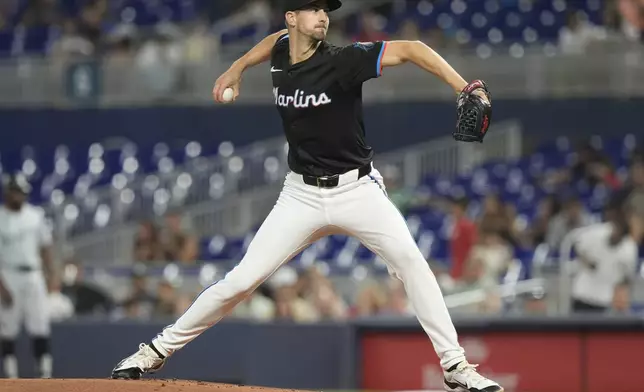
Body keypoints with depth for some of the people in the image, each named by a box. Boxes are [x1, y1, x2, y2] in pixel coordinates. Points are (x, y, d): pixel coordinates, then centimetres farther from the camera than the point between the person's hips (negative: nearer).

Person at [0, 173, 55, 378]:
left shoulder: (35, 215, 9)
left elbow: (45, 247, 15)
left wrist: (49, 274, 4)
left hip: (34, 275, 3)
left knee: (40, 325, -4)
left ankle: (44, 373, -4)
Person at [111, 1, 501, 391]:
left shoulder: (342, 61, -15)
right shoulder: (281, 53, 1)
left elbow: (411, 49, -24)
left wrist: (464, 89, -36)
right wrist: (237, 68, 24)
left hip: (357, 190, -3)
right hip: (302, 195, 3)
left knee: (409, 259, -24)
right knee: (240, 281, -4)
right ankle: (158, 350, 10)